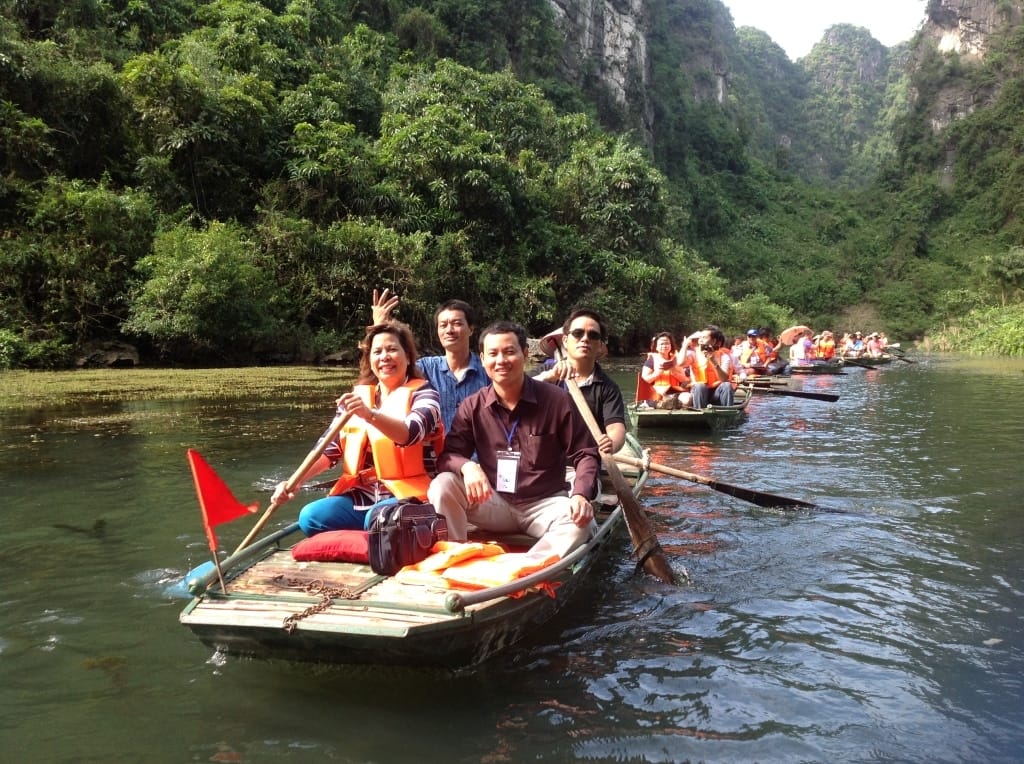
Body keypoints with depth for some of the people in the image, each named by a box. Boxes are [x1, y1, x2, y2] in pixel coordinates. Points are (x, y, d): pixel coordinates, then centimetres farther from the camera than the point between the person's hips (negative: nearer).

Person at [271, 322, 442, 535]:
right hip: (360, 497, 5)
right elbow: (329, 449, 8)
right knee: (310, 517, -20)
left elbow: (410, 434, -21)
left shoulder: (422, 393, 1)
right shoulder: (357, 397, 14)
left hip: (405, 497, -5)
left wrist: (370, 415, -38)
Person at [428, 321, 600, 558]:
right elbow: (448, 455, -5)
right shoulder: (471, 407, -2)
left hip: (544, 504, -1)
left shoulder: (557, 400, -8)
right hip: (494, 504, 2)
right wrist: (467, 466, -29)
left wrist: (581, 495, -24)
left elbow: (586, 454, -5)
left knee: (581, 521, -32)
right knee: (442, 486, -22)